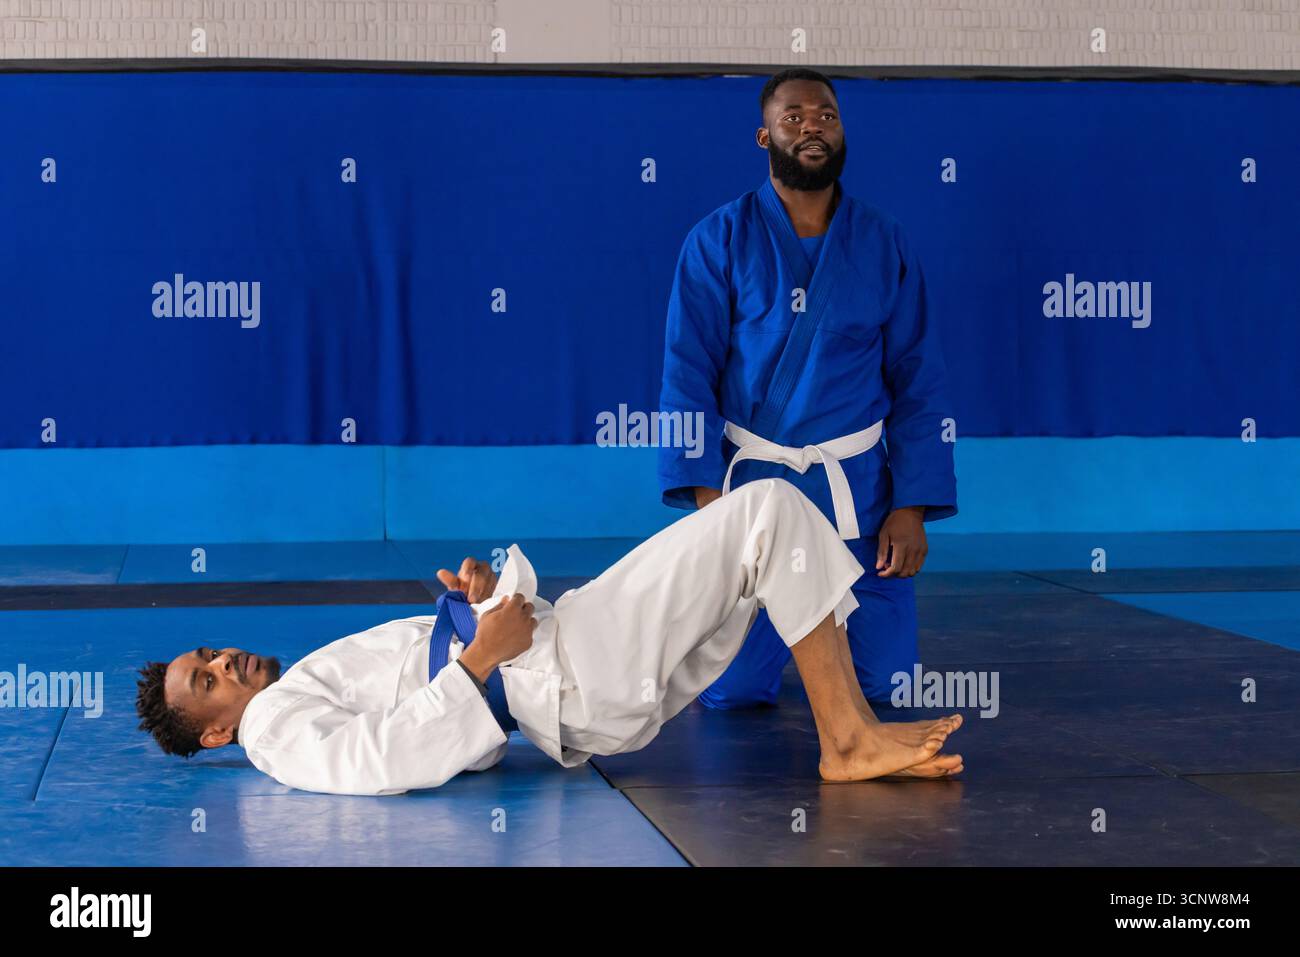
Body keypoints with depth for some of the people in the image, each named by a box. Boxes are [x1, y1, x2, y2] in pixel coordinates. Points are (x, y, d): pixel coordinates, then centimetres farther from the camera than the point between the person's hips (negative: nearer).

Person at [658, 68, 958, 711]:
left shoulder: (884, 245, 3)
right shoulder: (720, 242, -2)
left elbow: (918, 383, 5)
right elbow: (688, 375, -5)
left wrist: (912, 506, -3)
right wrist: (707, 496, -15)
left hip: (858, 487, 2)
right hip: (749, 482, -2)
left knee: (883, 681, -2)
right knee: (733, 689, -5)